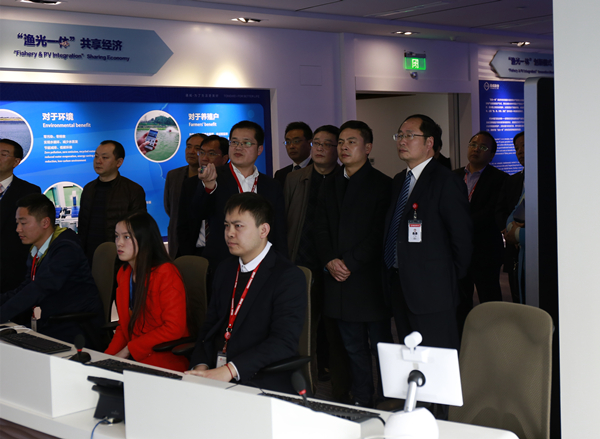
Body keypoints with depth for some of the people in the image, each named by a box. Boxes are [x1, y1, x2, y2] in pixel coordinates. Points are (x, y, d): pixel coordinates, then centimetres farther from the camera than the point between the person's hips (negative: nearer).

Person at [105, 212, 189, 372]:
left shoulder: (167, 274, -12)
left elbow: (174, 328, -18)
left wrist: (128, 350, -16)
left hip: (166, 358, -7)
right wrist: (109, 355, -1)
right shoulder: (124, 274, 14)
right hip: (131, 358, 7)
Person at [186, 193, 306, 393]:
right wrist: (201, 366, -6)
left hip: (261, 384, -6)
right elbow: (210, 326, 15)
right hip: (214, 373, 7)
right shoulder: (225, 269, 18)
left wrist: (230, 370, -27)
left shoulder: (289, 277, -7)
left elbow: (284, 342, -17)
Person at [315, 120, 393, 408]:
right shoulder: (329, 186, 15)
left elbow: (379, 233, -11)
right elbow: (321, 231, 12)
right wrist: (330, 261, -5)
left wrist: (350, 263, -15)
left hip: (369, 279, -5)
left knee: (380, 345, 1)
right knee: (353, 348, 11)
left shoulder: (382, 185, -4)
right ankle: (360, 403, 19)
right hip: (339, 279, 6)